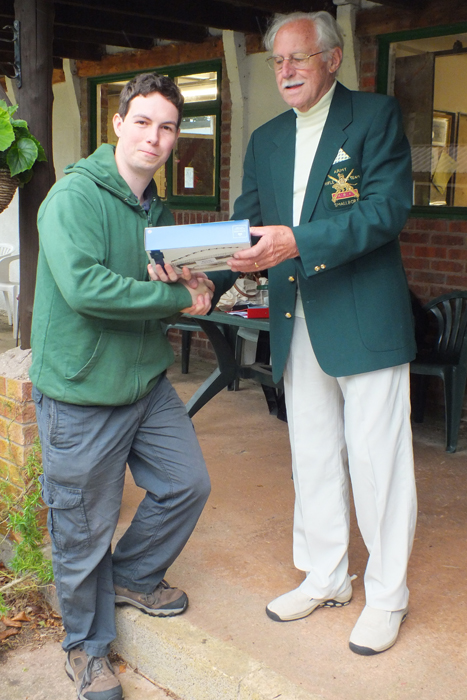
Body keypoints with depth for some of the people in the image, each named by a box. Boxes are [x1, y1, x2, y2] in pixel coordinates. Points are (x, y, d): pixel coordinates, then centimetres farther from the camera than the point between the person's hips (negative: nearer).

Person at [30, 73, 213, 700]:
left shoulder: (157, 209, 10)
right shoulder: (74, 196, -16)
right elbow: (83, 285, -30)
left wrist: (192, 284, -7)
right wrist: (177, 296, -22)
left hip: (147, 380, 7)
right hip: (81, 390, -7)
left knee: (188, 484, 14)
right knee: (85, 529, 6)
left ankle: (132, 576, 41)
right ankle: (88, 644, 31)